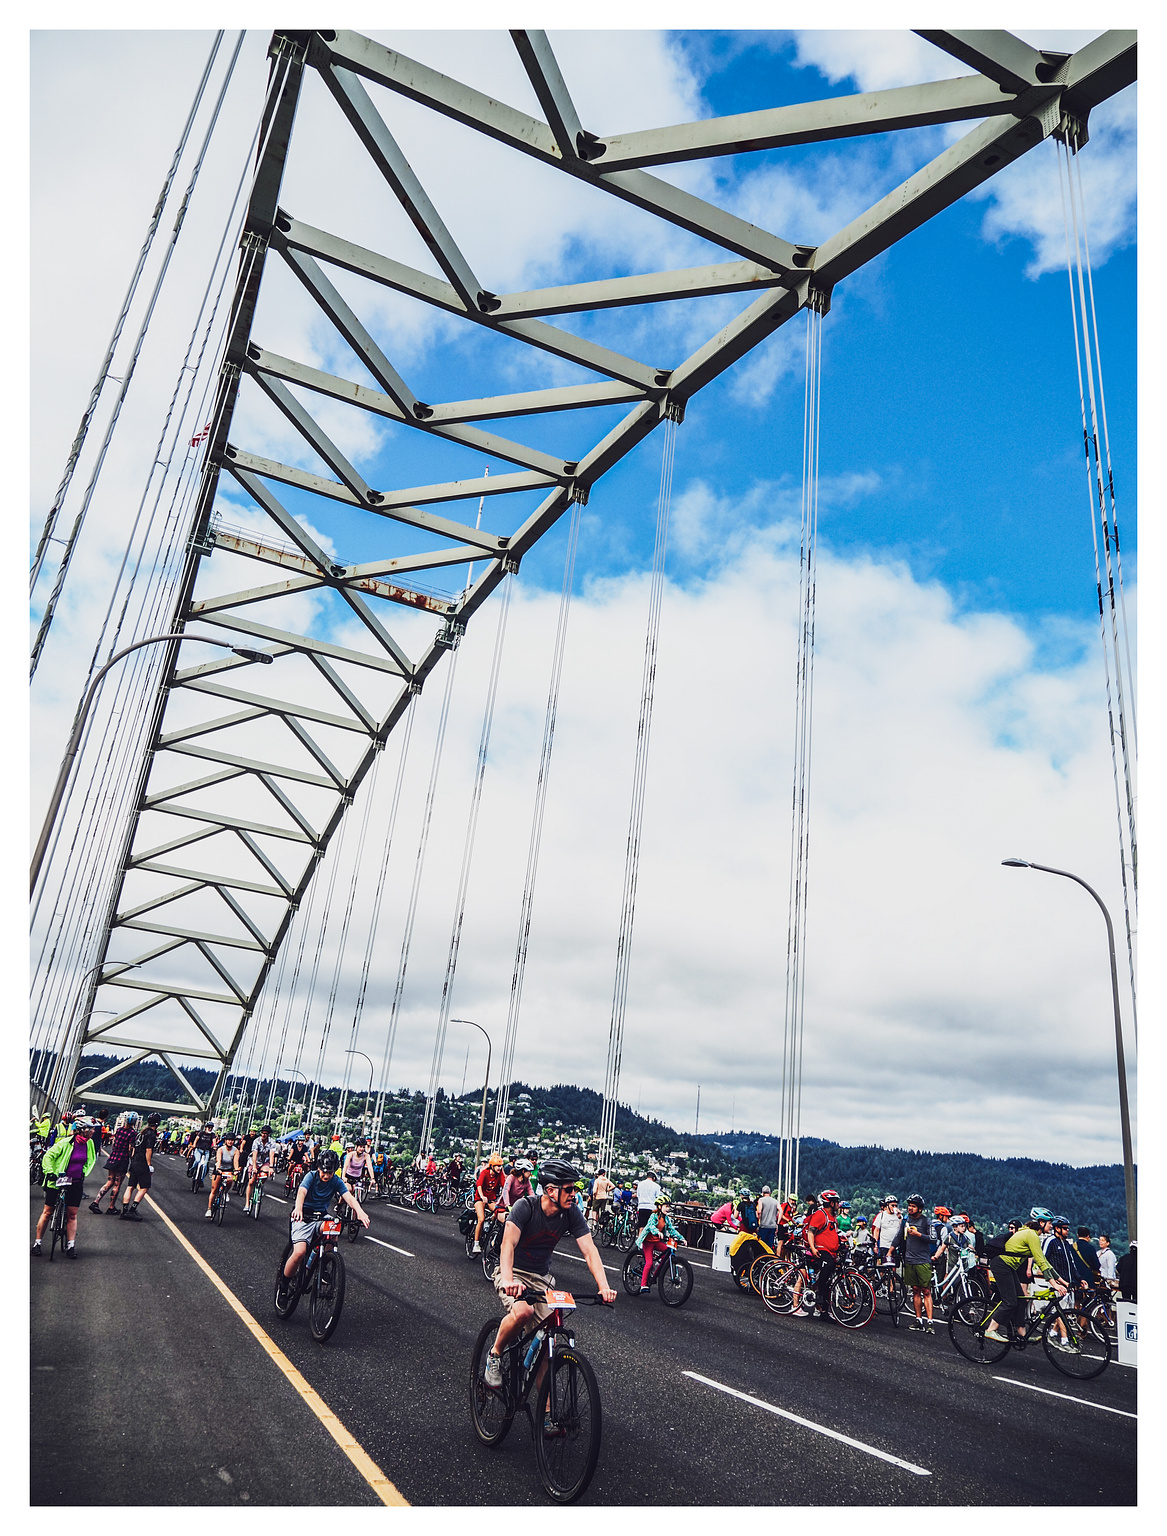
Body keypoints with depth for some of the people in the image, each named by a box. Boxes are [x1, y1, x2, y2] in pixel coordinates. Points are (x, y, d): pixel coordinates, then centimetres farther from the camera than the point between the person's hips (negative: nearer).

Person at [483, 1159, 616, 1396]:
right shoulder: (526, 1206, -22)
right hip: (513, 1274, -4)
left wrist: (604, 1286, -30)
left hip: (541, 1278, 4)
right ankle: (495, 1354, -5)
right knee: (523, 1311, -33)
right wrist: (508, 1280, -50)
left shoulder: (572, 1213, -10)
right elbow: (508, 1244, -32)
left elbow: (589, 1250, -15)